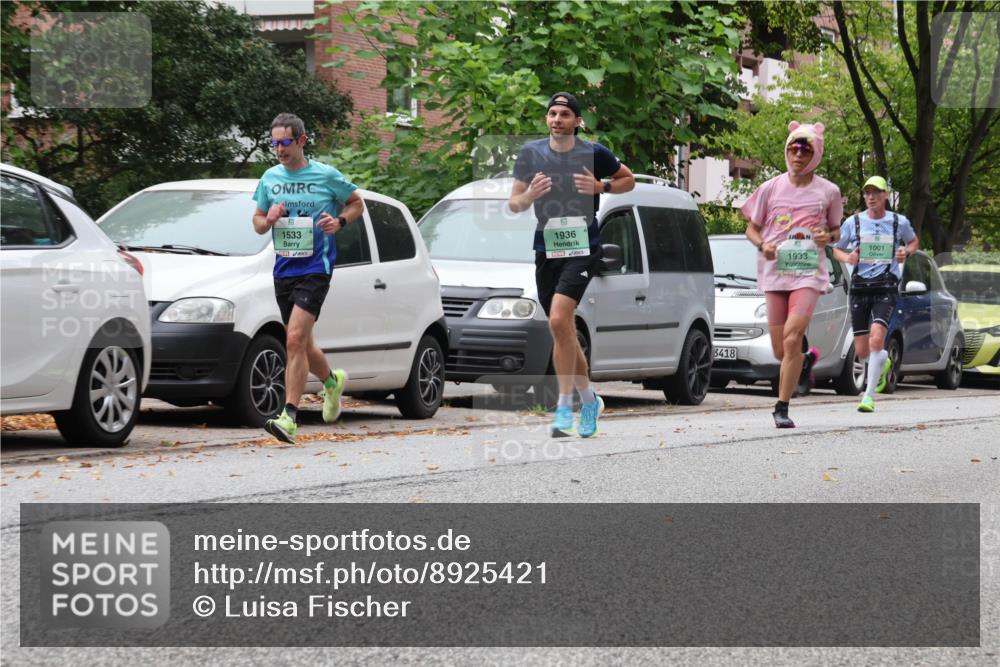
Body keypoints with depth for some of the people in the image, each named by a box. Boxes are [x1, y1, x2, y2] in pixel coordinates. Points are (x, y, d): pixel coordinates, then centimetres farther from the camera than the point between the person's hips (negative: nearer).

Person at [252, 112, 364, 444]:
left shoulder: (327, 176, -3)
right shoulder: (270, 178, 8)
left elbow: (356, 203, 10)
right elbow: (257, 221, 17)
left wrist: (339, 222, -10)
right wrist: (268, 220, -6)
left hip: (315, 269, -6)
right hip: (283, 269, 6)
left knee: (295, 340, -18)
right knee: (301, 344, 15)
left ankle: (289, 417, -21)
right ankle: (333, 381, 45)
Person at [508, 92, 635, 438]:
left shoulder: (594, 153, -2)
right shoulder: (530, 153, 4)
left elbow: (628, 180, 12)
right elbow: (513, 204, 7)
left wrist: (601, 187, -8)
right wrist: (529, 195, -16)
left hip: (582, 248, -4)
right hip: (546, 249, 4)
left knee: (559, 321, -22)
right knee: (564, 332, 11)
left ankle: (564, 408, -19)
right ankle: (589, 400, 31)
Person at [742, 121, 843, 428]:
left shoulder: (828, 192, 4)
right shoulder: (771, 188, 5)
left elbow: (836, 230, 16)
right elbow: (751, 229, 12)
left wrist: (828, 236, -8)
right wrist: (762, 245, -10)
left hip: (809, 273, -2)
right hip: (774, 273, 2)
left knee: (792, 337, -22)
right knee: (781, 352, 4)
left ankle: (782, 408, -17)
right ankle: (807, 360, 40)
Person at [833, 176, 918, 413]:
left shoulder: (899, 222, 5)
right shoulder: (853, 222, 5)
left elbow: (914, 242, 24)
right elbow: (837, 249, 17)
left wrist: (906, 253, 2)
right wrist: (848, 258, -5)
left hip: (886, 287, -2)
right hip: (859, 286, 2)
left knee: (876, 339, -23)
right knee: (862, 352, 5)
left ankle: (869, 396, -17)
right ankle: (883, 362, 42)